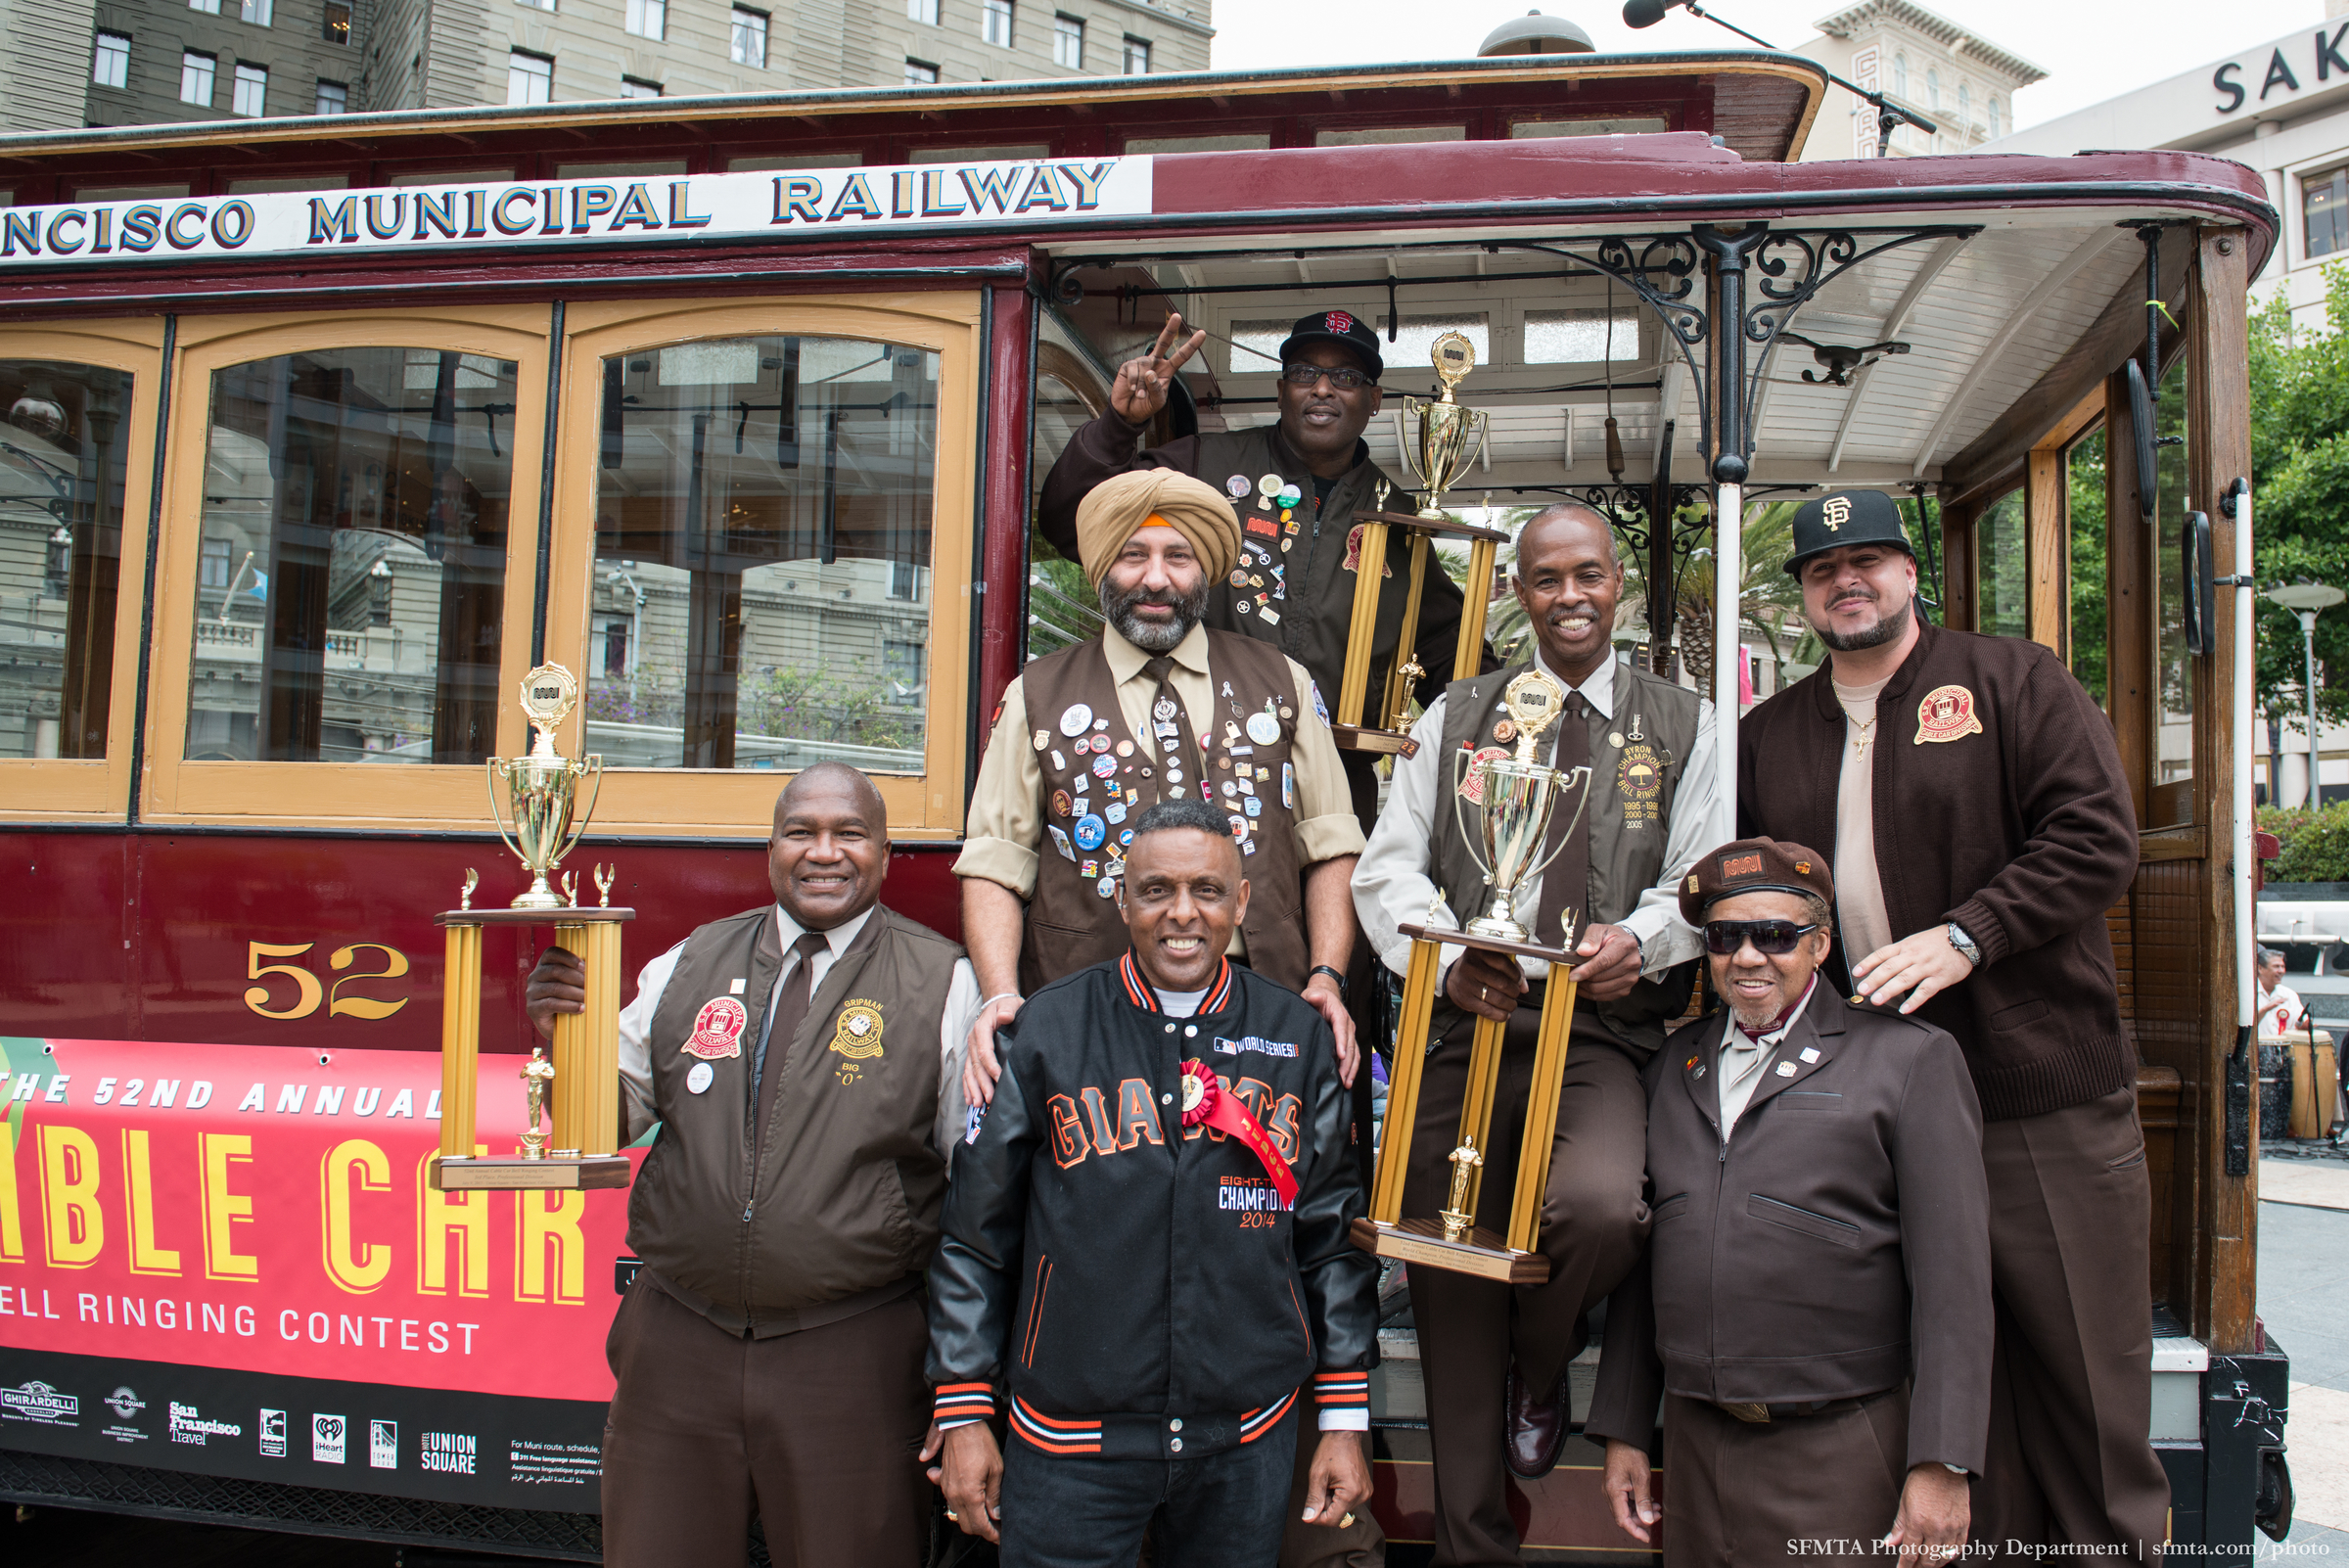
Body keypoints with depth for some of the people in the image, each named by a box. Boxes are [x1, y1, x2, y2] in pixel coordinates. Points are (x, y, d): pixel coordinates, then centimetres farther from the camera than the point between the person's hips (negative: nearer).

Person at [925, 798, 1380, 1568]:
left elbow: (1333, 1235, 5)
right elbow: (974, 1236, 0)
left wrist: (1344, 1418, 5)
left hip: (1249, 1442, 2)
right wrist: (962, 1414, 0)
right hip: (1069, 1439, -1)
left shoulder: (1298, 1036, 1)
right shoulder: (1047, 1029, -4)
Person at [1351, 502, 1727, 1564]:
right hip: (1464, 1031, 2)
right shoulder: (1455, 719, 13)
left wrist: (1638, 939, -18)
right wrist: (1447, 954, -15)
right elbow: (1385, 869, 5)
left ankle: (1543, 1369, 5)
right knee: (1451, 1298, 4)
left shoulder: (1682, 727, 11)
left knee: (1600, 1205, -31)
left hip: (1604, 1039, -1)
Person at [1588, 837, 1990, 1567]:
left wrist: (1942, 1466, -12)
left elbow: (1952, 1278, -7)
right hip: (1696, 1441, 4)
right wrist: (1623, 1429, 12)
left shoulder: (1910, 1059, -3)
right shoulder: (1672, 1066, 11)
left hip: (1842, 1452, -4)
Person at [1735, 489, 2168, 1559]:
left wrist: (1963, 936, -16)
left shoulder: (2016, 683, 4)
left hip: (2046, 1095, -2)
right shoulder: (1768, 736, 14)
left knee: (2087, 1371, 3)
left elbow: (2097, 838, -6)